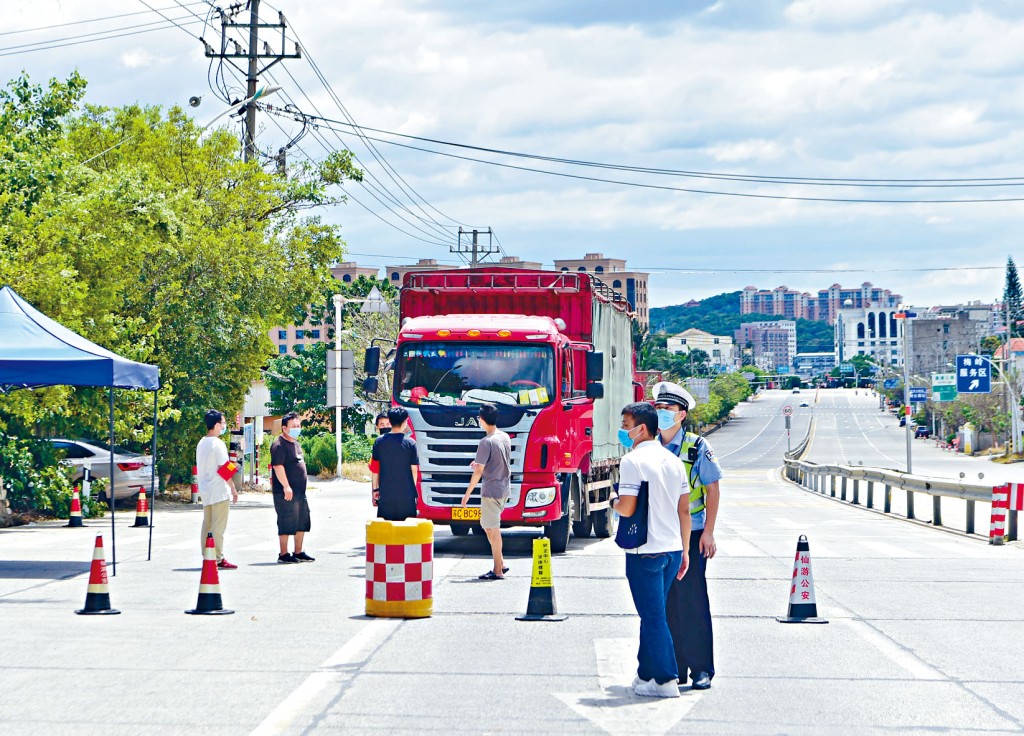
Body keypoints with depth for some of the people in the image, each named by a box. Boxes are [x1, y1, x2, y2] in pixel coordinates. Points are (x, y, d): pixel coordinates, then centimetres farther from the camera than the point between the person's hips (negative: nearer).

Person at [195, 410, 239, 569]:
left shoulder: (201, 444, 12)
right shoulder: (218, 444, -14)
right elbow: (225, 470, -16)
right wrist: (233, 489, -10)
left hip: (205, 490, 9)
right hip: (219, 490, -9)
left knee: (207, 525, 10)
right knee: (218, 527, -6)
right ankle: (218, 559, -6)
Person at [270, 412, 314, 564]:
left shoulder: (296, 443, 17)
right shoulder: (279, 445, -13)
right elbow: (278, 466, -22)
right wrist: (286, 486, -28)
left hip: (300, 491, 10)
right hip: (286, 493, -10)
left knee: (302, 522, 13)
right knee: (287, 523, -5)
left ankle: (298, 552, 22)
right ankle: (284, 554, 2)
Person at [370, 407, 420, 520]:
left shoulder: (379, 442, 0)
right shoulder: (410, 443, -6)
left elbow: (374, 468, 4)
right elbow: (414, 470, -3)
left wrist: (375, 489, 13)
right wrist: (414, 491, 9)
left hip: (385, 495, 2)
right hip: (406, 495, -2)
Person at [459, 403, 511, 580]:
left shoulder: (486, 442, -17)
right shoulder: (506, 437, 7)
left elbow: (479, 472, -17)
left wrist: (467, 494, -12)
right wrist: (480, 464, 21)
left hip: (491, 491, -8)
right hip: (505, 489, 8)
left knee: (493, 529, -2)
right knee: (488, 525, 19)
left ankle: (498, 571, 2)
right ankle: (500, 563, 18)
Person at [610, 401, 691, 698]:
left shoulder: (633, 461, -12)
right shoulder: (673, 461, 11)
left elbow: (627, 508, -19)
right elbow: (684, 510, 13)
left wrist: (613, 499, 3)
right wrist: (684, 550, 19)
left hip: (646, 551, -7)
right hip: (673, 549, 7)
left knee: (653, 616, -2)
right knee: (653, 614, 16)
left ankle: (666, 680, -1)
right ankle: (646, 674, 22)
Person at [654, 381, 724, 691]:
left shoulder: (697, 447, -3)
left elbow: (713, 490, -2)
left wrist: (708, 532, -9)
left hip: (690, 535, -4)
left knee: (692, 600, -5)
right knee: (664, 601, 5)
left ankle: (701, 669, 0)